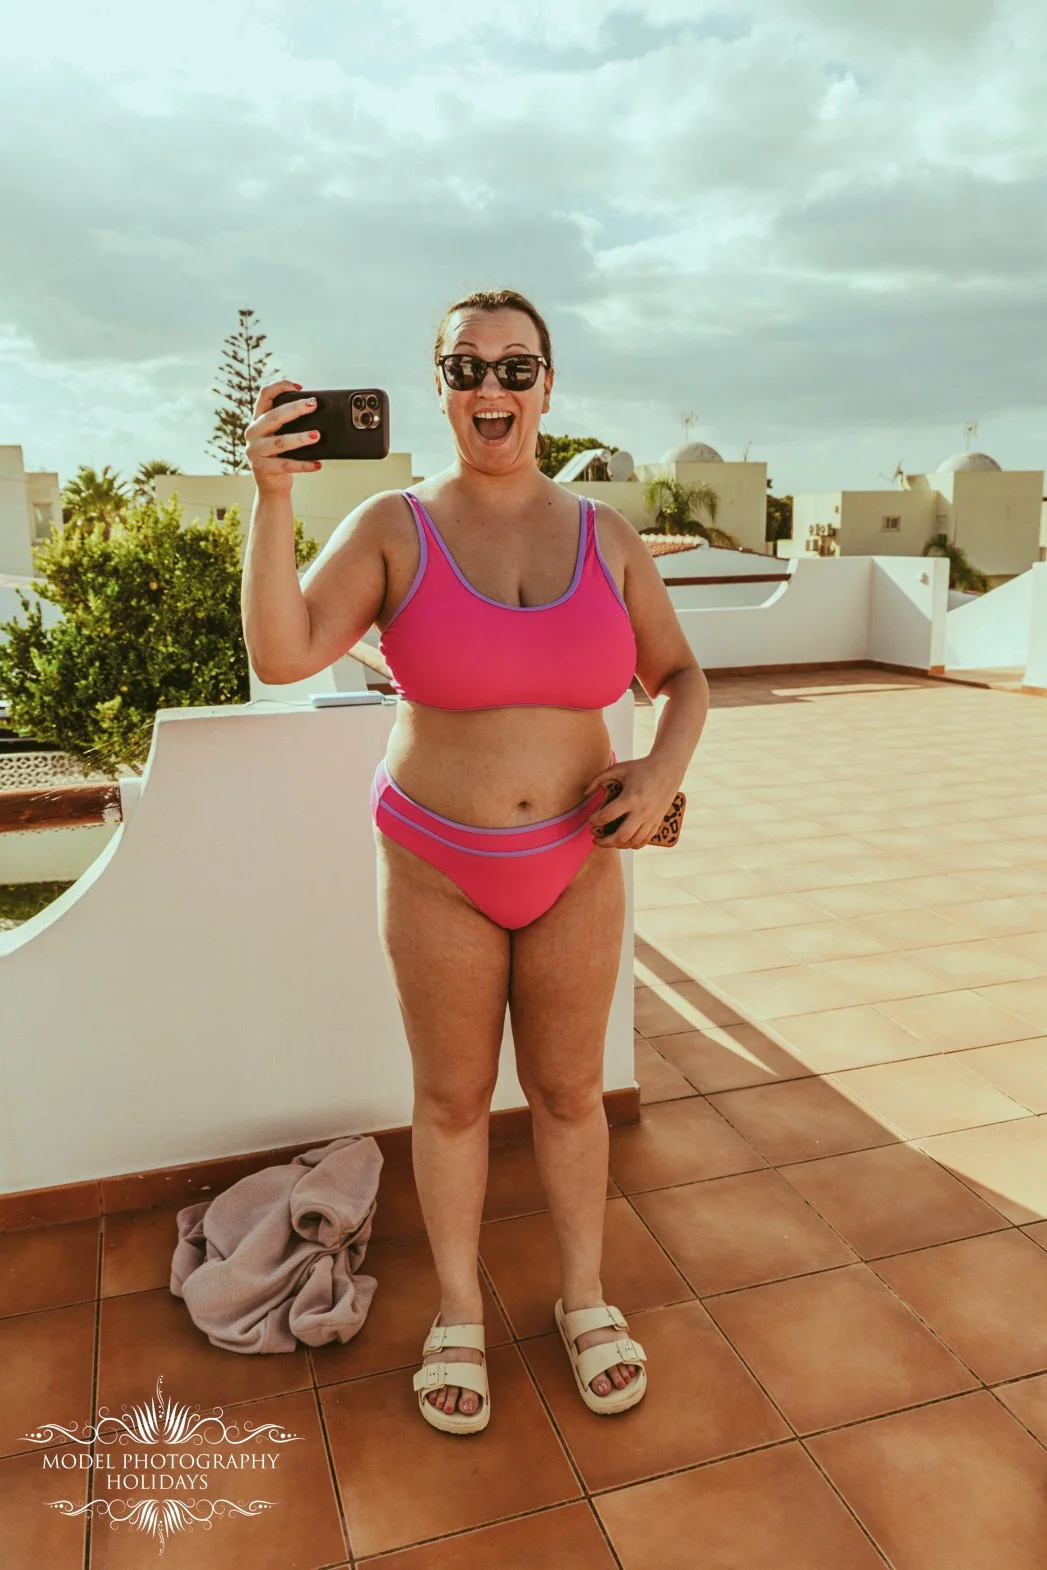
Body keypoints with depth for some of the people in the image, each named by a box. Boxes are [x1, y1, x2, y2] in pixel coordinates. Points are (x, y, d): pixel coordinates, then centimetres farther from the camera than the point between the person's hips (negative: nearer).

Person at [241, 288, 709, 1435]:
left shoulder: (605, 537, -2)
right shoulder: (392, 529, -9)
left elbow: (681, 676, 5)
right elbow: (280, 654, -22)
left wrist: (661, 772, -14)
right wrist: (273, 496, -32)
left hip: (574, 866, 2)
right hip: (437, 868, -1)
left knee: (568, 1090, 15)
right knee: (452, 1096, 13)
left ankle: (584, 1295, 39)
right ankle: (458, 1311, 37)